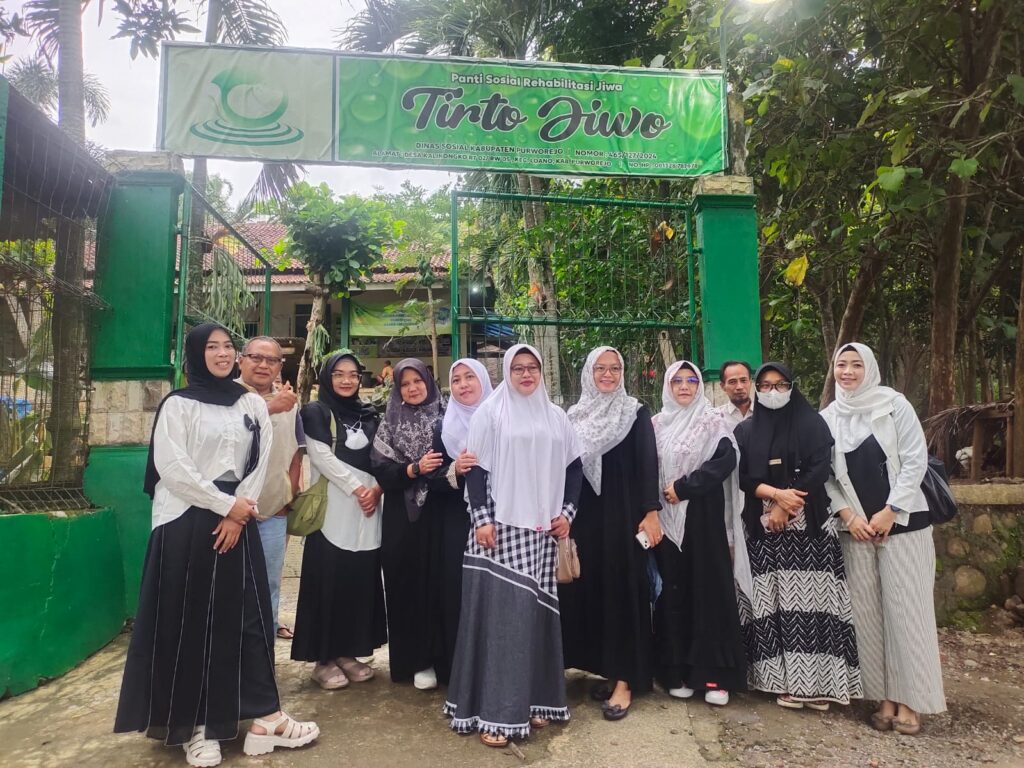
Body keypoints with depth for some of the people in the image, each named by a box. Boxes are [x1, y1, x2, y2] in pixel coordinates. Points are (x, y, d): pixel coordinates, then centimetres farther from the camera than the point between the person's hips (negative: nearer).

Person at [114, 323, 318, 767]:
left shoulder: (253, 405, 9)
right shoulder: (177, 404, -1)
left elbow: (260, 462, 4)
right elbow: (172, 467, -10)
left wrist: (238, 513, -7)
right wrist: (226, 504, -11)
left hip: (237, 521, 3)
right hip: (185, 522, -3)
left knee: (247, 614, 4)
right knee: (190, 621, 3)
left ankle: (264, 718, 9)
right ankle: (195, 726, 14)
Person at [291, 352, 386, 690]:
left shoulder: (369, 414, 16)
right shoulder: (316, 412, 1)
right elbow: (321, 456, -8)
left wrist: (376, 488, -5)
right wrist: (356, 488, -12)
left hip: (368, 508, 5)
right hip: (332, 507, -4)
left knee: (361, 581, 6)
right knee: (328, 582, -3)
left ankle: (348, 652, 18)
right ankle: (324, 659, 8)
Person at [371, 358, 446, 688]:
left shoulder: (445, 419, 6)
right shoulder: (390, 424, 7)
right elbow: (380, 470, -1)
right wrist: (414, 469, -16)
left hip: (438, 512, 0)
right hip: (402, 515, 0)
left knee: (439, 580, 1)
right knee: (407, 583, 2)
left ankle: (441, 655, 15)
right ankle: (417, 659, 13)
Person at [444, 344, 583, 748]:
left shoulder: (556, 416, 12)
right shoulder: (490, 413, 0)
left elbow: (574, 465, 14)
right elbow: (475, 468, -4)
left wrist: (567, 512, 4)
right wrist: (481, 519, -11)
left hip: (542, 531, 4)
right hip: (501, 527, -4)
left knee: (537, 610, 8)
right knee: (500, 611, -4)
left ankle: (533, 700, 21)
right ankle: (493, 712, 3)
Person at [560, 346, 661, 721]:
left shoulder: (636, 413, 1)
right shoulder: (575, 416, 10)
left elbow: (648, 464, -5)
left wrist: (651, 512, -13)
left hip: (623, 512, -3)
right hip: (584, 514, 4)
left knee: (622, 588, -3)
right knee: (590, 588, 5)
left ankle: (625, 680, 4)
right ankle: (607, 669, 20)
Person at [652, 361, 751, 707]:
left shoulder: (713, 422, 2)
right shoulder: (657, 424, 11)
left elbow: (726, 461, -12)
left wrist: (683, 488, -15)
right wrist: (657, 501, -5)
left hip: (704, 518, -3)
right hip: (667, 519, 3)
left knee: (710, 589, -2)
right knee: (673, 591, 5)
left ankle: (715, 674, 6)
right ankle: (678, 671, 14)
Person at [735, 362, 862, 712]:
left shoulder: (811, 422, 5)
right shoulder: (745, 430, 12)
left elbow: (819, 468, -5)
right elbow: (741, 475, 3)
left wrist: (786, 507, -11)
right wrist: (777, 494, -13)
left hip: (809, 525, -2)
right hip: (764, 526, 2)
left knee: (810, 597, -6)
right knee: (774, 601, -1)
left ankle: (817, 681, 0)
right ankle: (786, 680, 5)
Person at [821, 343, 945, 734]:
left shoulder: (894, 404, -3)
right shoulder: (828, 417, 5)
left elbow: (915, 460, -7)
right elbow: (825, 475, 5)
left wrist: (889, 512, -11)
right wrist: (849, 516, -7)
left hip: (902, 522, -3)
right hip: (856, 528, 3)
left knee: (905, 608, -1)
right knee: (867, 611, 4)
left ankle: (909, 699, 10)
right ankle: (884, 697, 14)